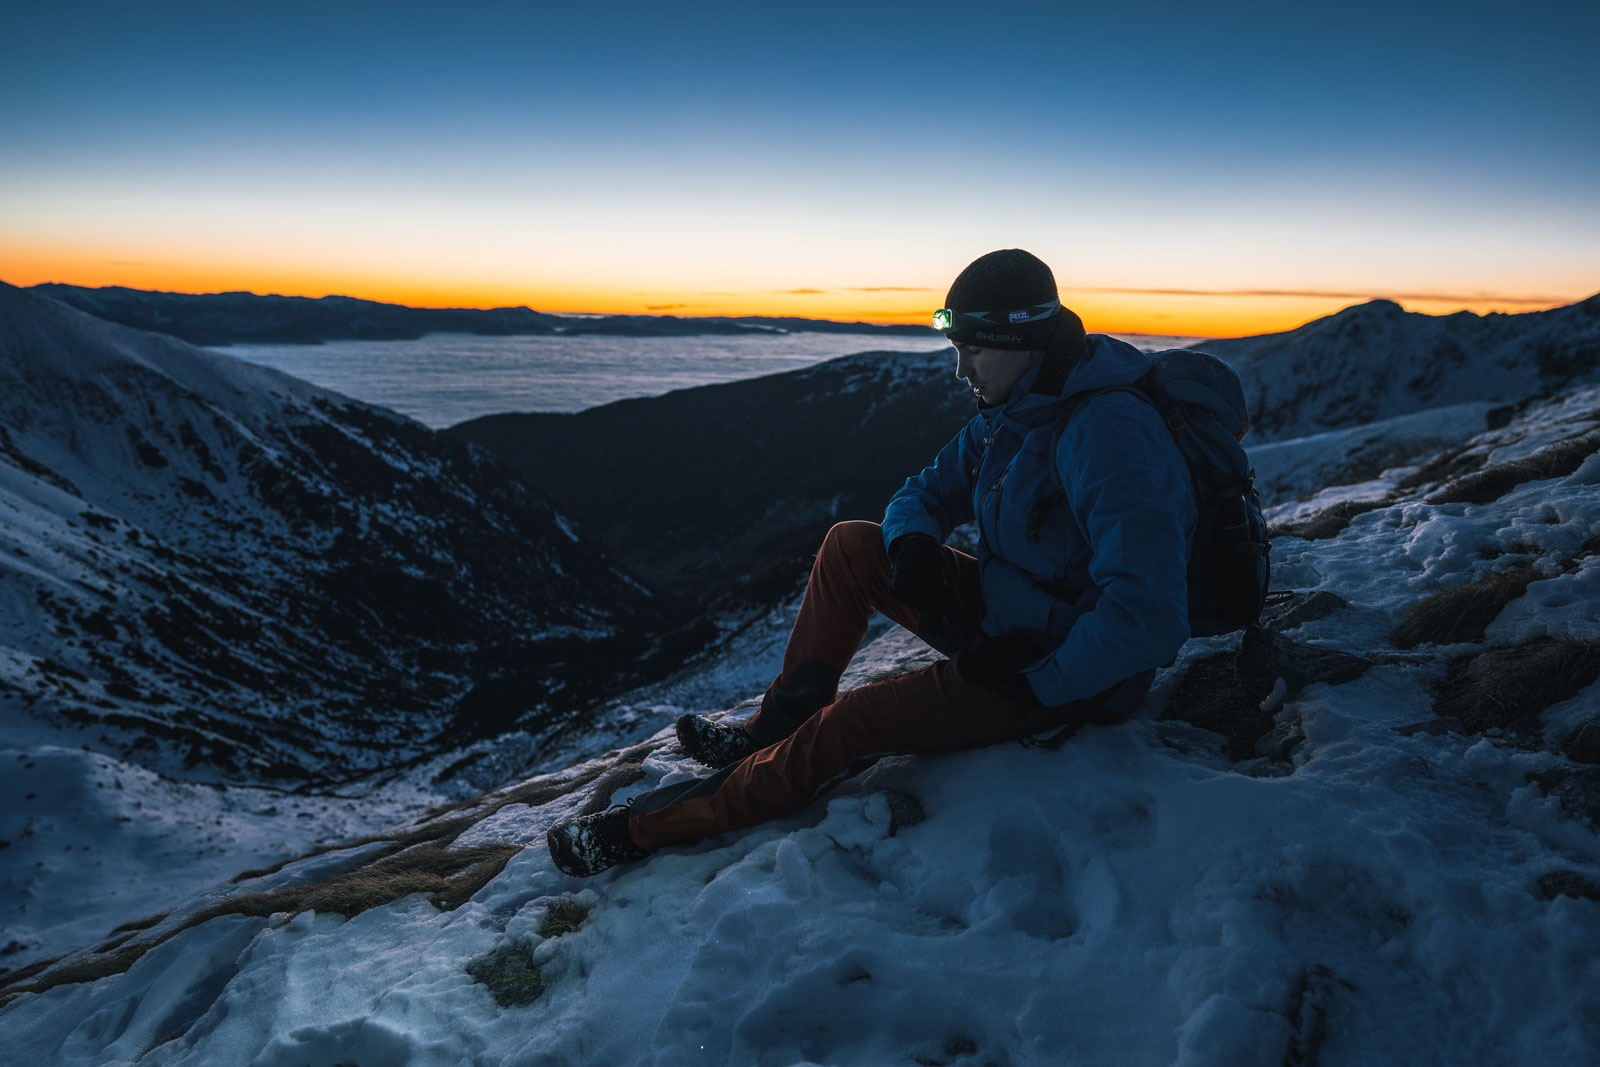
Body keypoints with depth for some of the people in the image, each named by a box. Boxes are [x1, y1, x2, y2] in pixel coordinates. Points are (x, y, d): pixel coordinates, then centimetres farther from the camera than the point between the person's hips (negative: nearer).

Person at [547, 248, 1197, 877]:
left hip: (1064, 670, -9)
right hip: (1001, 617, 9)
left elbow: (1149, 614, -35)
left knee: (849, 728, -20)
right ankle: (780, 728, 3)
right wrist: (912, 543, -11)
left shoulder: (1106, 432, -27)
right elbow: (925, 493, 13)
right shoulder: (1006, 415, 4)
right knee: (850, 545, 1)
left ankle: (649, 828, -7)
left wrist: (1039, 683, -26)